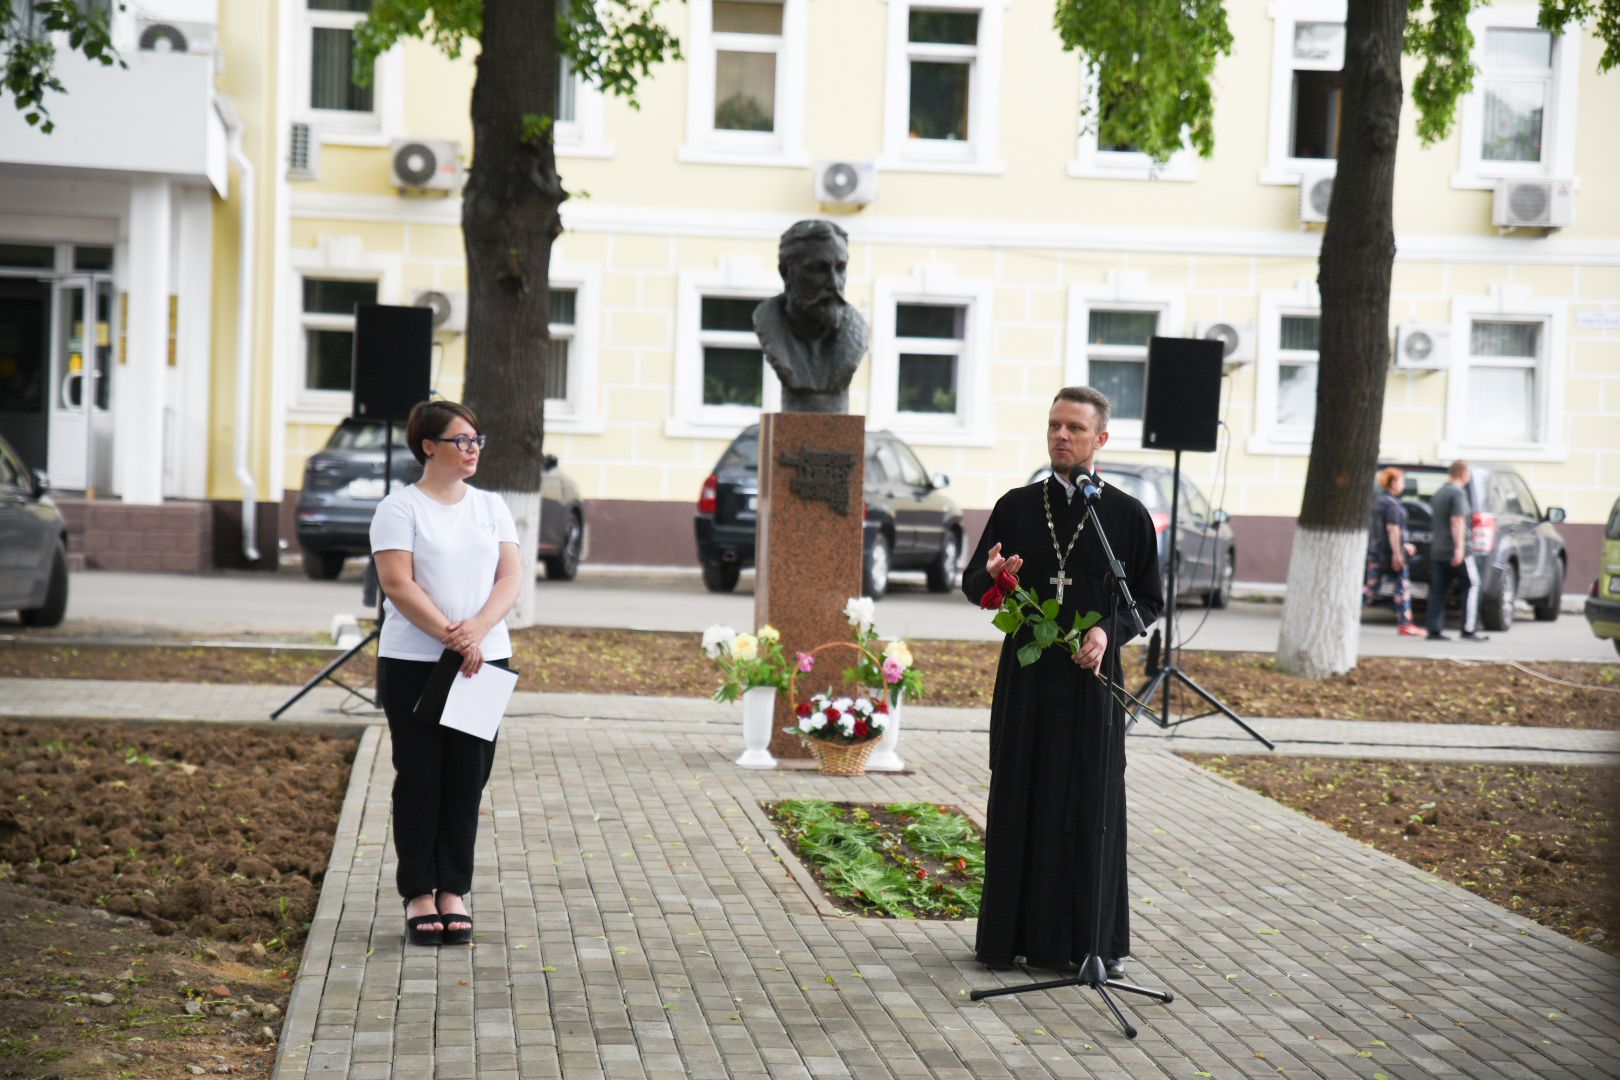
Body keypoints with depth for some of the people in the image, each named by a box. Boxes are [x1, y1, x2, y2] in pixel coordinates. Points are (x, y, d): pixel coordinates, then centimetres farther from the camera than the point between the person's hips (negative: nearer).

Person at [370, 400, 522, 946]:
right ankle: (418, 894, 8)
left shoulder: (491, 507, 12)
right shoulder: (400, 508, -2)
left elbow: (510, 577, 3)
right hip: (413, 664, -4)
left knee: (468, 779, 4)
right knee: (420, 779, 2)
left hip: (485, 662, 4)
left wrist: (476, 628, -14)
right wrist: (450, 635, -20)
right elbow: (398, 584, -12)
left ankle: (453, 892, 12)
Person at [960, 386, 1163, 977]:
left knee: (1092, 808, 1)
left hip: (1091, 679, -2)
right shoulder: (1015, 507, 6)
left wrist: (1109, 631, -14)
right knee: (1018, 801, 5)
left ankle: (1095, 940, 10)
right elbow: (972, 583, 9)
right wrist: (992, 576, -14)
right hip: (1025, 678, 2)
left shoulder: (1127, 515, 1)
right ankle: (1010, 933, 14)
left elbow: (1149, 600, 5)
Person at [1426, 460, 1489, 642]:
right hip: (1455, 551, -8)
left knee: (1438, 590, 5)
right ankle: (1469, 629, -6)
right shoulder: (1458, 493, -11)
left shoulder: (1439, 493, 18)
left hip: (1437, 550, 8)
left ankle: (1434, 630, 0)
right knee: (1471, 586, -1)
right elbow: (1457, 521, -20)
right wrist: (1459, 548, -25)